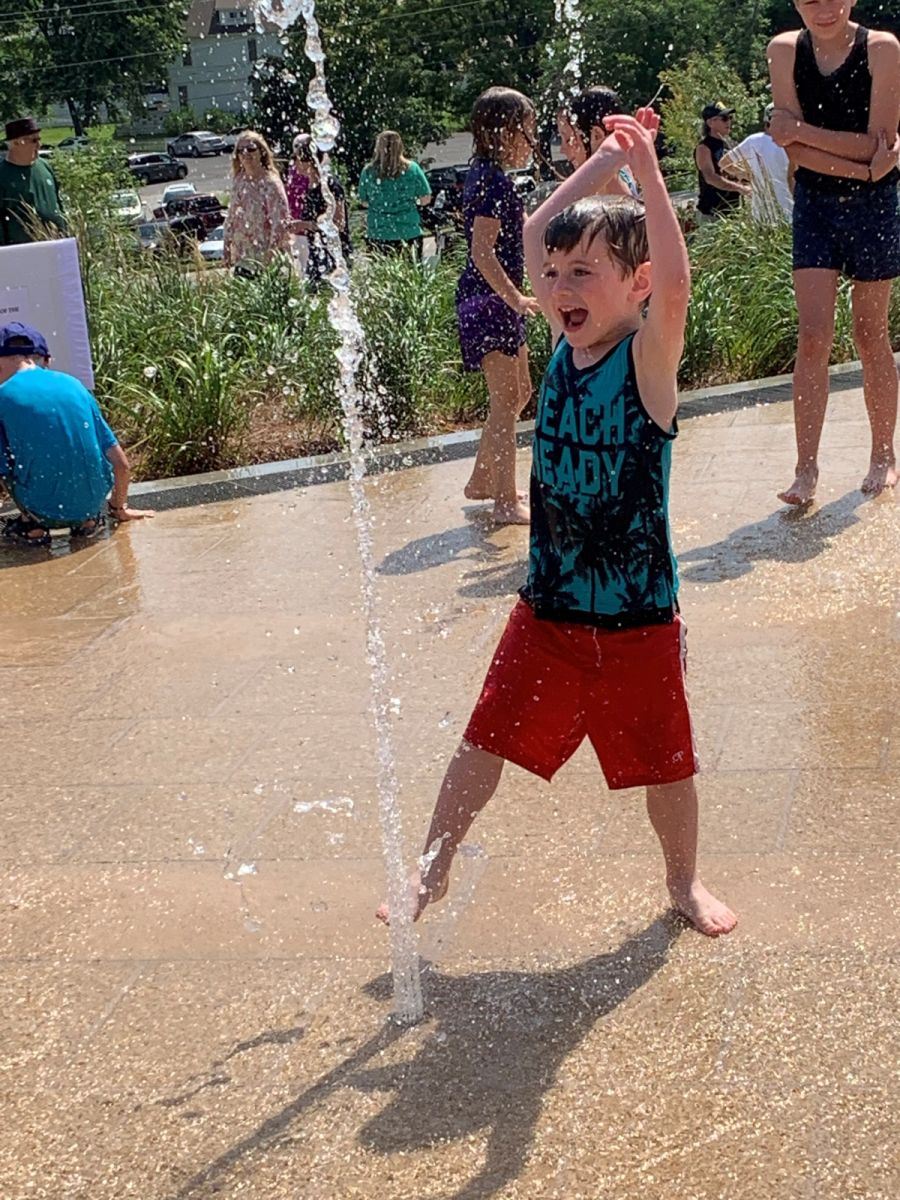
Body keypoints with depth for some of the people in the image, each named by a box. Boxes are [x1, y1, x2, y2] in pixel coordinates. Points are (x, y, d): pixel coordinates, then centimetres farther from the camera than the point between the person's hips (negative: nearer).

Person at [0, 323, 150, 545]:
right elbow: (121, 465, 9)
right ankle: (89, 520, 14)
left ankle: (33, 526, 7)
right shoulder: (73, 385, 8)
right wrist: (119, 508, 27)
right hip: (91, 505, 4)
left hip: (46, 512, -3)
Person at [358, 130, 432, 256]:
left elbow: (363, 201, 7)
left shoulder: (368, 171, -3)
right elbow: (426, 199, 2)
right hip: (408, 232, 0)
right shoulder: (412, 169, -4)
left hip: (377, 234, 0)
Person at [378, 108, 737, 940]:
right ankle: (432, 870, 25)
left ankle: (685, 880, 35)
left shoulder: (648, 357, -15)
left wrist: (646, 169, -35)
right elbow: (538, 234, 10)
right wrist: (604, 162, 7)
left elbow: (675, 286, -36)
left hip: (638, 620, -5)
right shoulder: (566, 348, 1)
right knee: (487, 741, 9)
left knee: (663, 758, 13)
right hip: (548, 611, 5)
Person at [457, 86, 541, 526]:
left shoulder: (486, 175, 13)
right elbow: (483, 252, -24)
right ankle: (505, 502, -1)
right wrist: (516, 299, -25)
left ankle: (482, 480, 26)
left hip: (497, 299, 10)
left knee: (520, 392, 18)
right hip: (490, 298, -10)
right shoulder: (493, 181, -17)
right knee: (505, 400, -6)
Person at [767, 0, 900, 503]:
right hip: (815, 204, 2)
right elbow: (796, 149, -8)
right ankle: (807, 468, -5)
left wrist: (800, 130, -19)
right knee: (812, 337, -6)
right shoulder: (785, 50, -3)